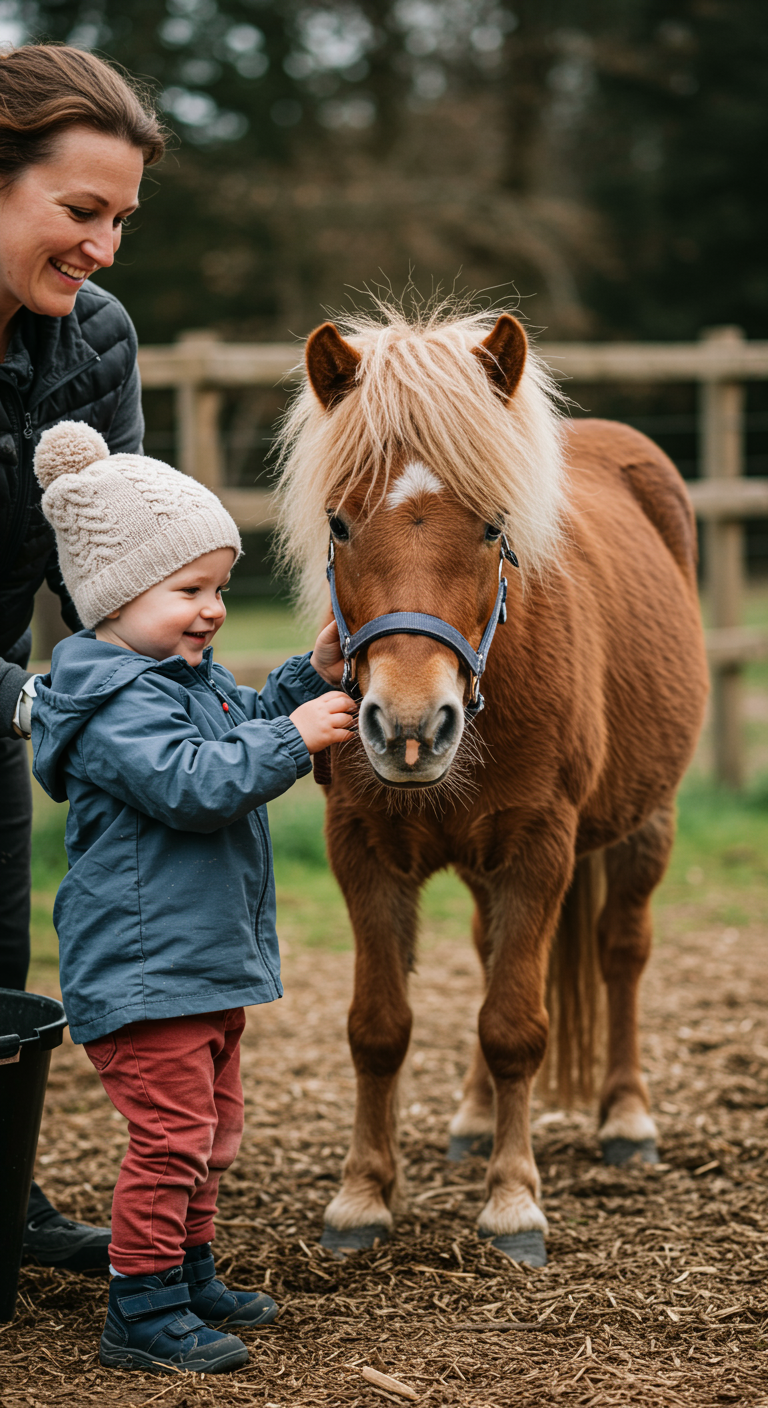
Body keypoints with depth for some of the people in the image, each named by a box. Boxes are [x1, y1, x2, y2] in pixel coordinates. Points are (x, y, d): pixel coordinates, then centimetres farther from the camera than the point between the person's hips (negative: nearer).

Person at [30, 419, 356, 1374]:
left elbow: (249, 723, 28)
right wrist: (294, 736, -26)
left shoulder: (191, 679, 12)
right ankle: (143, 1313, 0)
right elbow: (196, 784, -31)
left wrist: (312, 678, 11)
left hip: (209, 962, 11)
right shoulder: (117, 703, -21)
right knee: (171, 1134, -8)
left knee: (212, 1131, 20)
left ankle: (189, 1275, 33)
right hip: (143, 965, -11)